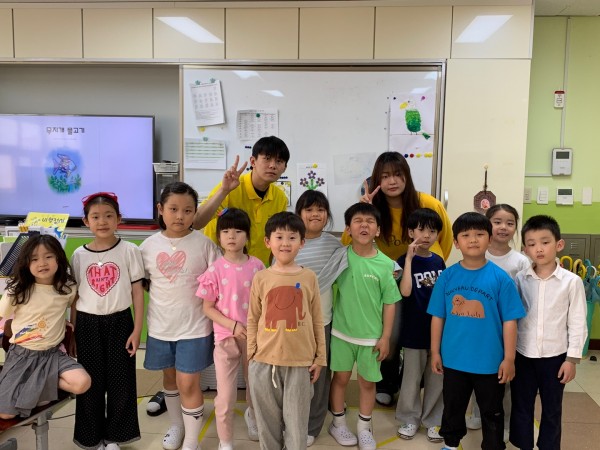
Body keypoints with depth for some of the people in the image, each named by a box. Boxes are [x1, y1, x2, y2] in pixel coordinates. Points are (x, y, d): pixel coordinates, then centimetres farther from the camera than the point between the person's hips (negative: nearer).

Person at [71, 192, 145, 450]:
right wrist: (72, 331, 8)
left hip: (119, 323, -2)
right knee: (90, 383, 11)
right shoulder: (79, 255, 2)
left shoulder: (129, 251, -5)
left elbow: (137, 292, -3)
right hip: (88, 325, 2)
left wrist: (137, 330, -6)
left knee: (119, 382, 6)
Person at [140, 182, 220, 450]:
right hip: (160, 326, 3)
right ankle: (176, 425, 43)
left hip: (194, 327, -3)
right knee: (170, 377, 21)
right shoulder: (149, 246, -3)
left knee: (188, 384, 1)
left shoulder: (203, 244, -10)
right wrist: (165, 294, -2)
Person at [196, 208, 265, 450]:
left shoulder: (257, 266, -5)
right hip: (226, 338, -2)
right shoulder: (215, 269, -10)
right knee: (225, 396, 2)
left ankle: (252, 415, 53)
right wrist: (233, 326, -16)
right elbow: (208, 308, -7)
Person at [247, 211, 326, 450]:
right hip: (264, 360, 1)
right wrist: (251, 355, 2)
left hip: (300, 361, 0)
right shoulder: (261, 278, 0)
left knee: (297, 420, 10)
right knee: (268, 418, 15)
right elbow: (253, 320, 5)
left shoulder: (309, 278, 0)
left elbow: (317, 320, 4)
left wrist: (320, 358, 4)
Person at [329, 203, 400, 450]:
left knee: (368, 381, 13)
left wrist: (385, 337, -4)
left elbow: (389, 303, -4)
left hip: (372, 335, 0)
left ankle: (364, 427, 32)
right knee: (341, 377, 13)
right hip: (342, 331, 0)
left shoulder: (385, 264, -9)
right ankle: (338, 422, 33)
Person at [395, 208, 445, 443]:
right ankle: (410, 419, 27)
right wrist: (409, 258, -23)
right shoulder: (405, 261, -8)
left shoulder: (439, 261, 5)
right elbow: (405, 291, -24)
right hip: (414, 330, -4)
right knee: (412, 378, 9)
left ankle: (433, 420, 29)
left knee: (437, 378, 13)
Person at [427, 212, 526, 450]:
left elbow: (509, 321, -8)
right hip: (453, 359, 2)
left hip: (490, 361, -2)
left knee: (492, 412, 16)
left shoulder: (500, 278, -11)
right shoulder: (447, 276, -5)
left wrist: (509, 359, -7)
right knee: (452, 408, 22)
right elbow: (438, 316, 1)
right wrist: (435, 352, 2)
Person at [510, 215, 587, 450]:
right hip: (523, 354, 2)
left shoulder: (572, 281, -9)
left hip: (555, 356, -1)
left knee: (552, 409, 15)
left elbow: (577, 323, -4)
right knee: (521, 407, 12)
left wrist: (572, 358, -4)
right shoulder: (520, 279, -3)